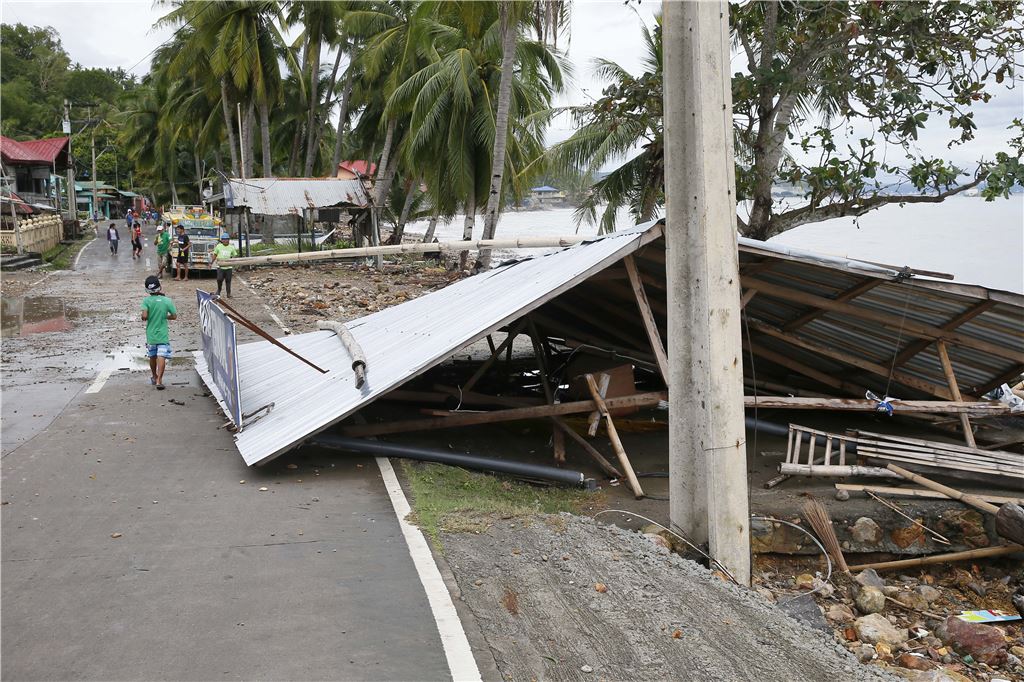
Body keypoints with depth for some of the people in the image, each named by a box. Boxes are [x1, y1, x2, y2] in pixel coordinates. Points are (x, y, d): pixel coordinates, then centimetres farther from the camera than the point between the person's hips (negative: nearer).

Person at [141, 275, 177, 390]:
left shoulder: (146, 301, -10)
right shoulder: (167, 300, -8)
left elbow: (144, 316, -20)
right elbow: (174, 316, -1)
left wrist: (145, 318, 2)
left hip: (150, 334, 2)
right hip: (163, 334, -2)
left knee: (152, 356, 19)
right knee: (162, 357, -6)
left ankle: (154, 376, 37)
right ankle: (159, 379, -17)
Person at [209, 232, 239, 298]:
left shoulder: (231, 247, 6)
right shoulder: (218, 246, 5)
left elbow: (234, 256, 11)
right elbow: (215, 255, 11)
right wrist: (211, 262, 7)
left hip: (228, 267, 1)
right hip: (220, 266, -1)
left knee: (228, 280, 3)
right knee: (219, 279, -8)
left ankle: (229, 293, 11)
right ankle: (218, 290, 17)